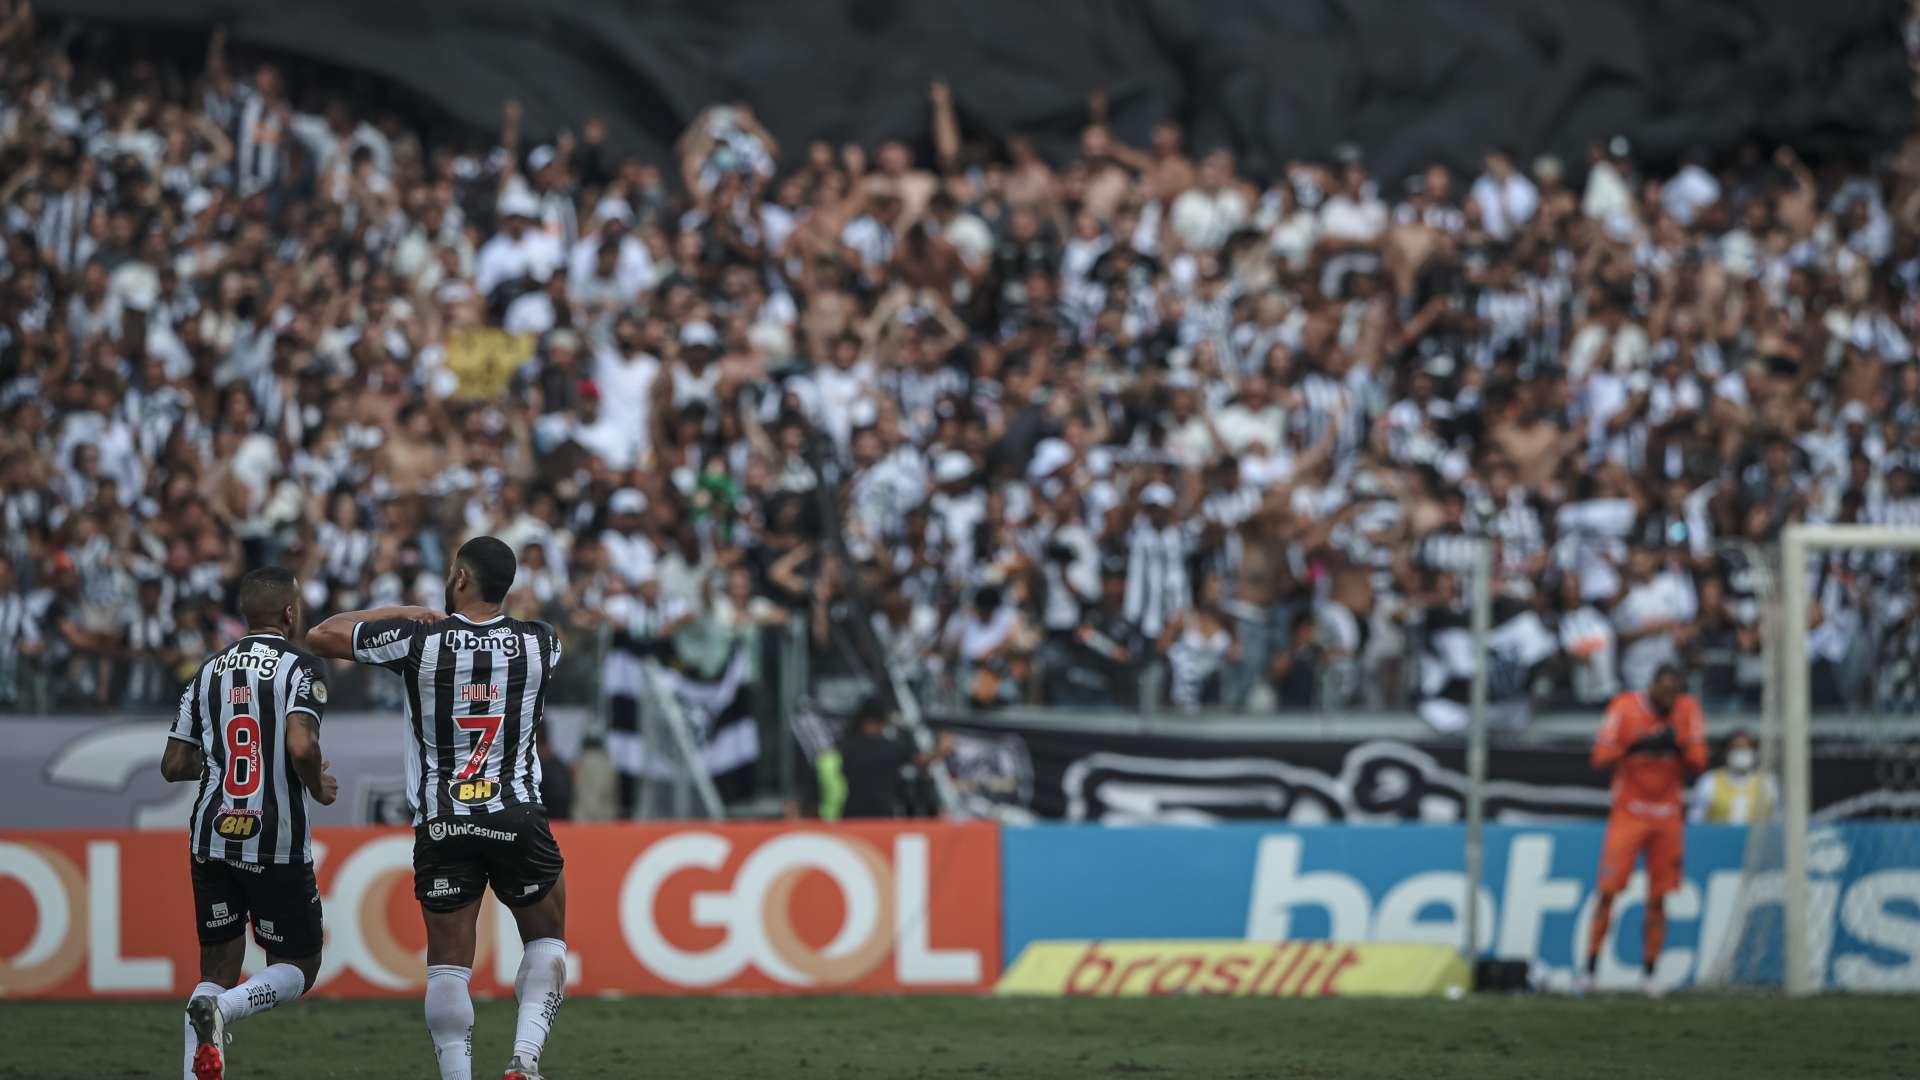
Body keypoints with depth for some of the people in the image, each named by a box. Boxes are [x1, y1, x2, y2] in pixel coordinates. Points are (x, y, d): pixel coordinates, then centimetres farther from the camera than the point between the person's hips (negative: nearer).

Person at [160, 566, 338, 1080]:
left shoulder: (209, 672, 10)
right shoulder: (300, 668, -7)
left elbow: (174, 765, 11)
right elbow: (301, 746, -23)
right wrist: (319, 787, -3)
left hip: (212, 839, 5)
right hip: (277, 842, -5)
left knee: (218, 969, 13)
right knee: (298, 967, 8)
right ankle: (221, 1009, -20)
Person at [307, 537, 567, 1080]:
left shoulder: (417, 640, -6)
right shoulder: (541, 643, 0)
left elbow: (322, 636, 6)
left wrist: (400, 612, 15)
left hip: (442, 825, -1)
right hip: (518, 819, 1)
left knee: (448, 966, 5)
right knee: (546, 939, 18)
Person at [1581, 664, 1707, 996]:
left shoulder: (1688, 711, -2)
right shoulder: (1624, 709, -9)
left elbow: (1699, 763, -3)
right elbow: (1601, 758, -11)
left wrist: (1678, 746, -22)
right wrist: (1635, 745, -25)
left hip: (1667, 817, 2)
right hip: (1628, 815, -2)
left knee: (1658, 899, 2)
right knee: (1608, 892, -7)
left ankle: (1649, 974, 8)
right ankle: (1590, 967, -2)